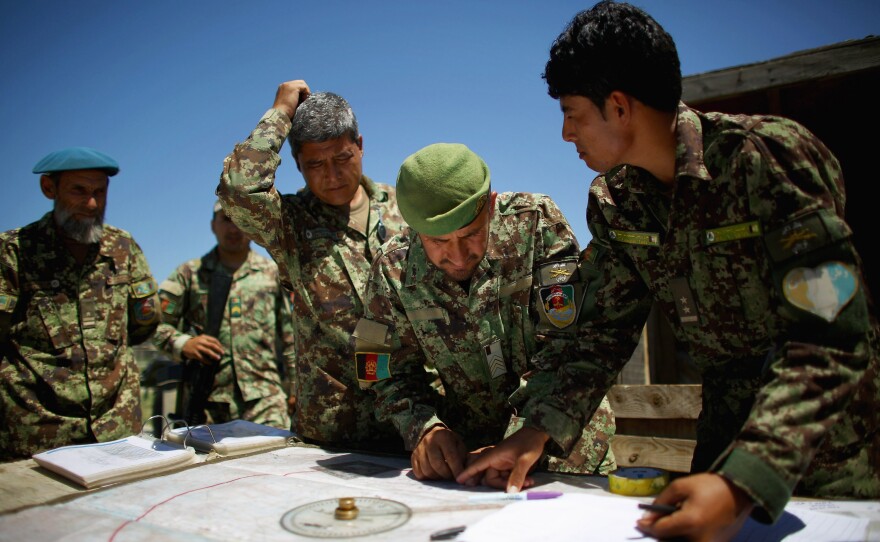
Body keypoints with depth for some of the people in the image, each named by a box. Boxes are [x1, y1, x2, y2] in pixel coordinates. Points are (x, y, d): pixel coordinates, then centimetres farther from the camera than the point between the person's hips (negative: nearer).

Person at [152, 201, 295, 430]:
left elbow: (291, 334, 10)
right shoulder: (189, 273, 10)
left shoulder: (274, 273, 10)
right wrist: (182, 343, -11)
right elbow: (156, 322, 8)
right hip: (208, 401, 1)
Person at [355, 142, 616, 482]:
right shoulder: (392, 271, -9)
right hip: (469, 453, 2)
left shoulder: (535, 221, -15)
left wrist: (533, 437, -30)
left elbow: (570, 342, -19)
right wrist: (425, 430, -21)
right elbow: (394, 376, -1)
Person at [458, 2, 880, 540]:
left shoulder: (770, 157, -25)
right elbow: (605, 332, -3)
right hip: (729, 425, 5)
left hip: (834, 440, -4)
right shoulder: (612, 202, -7)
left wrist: (742, 486, -40)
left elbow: (831, 337, -30)